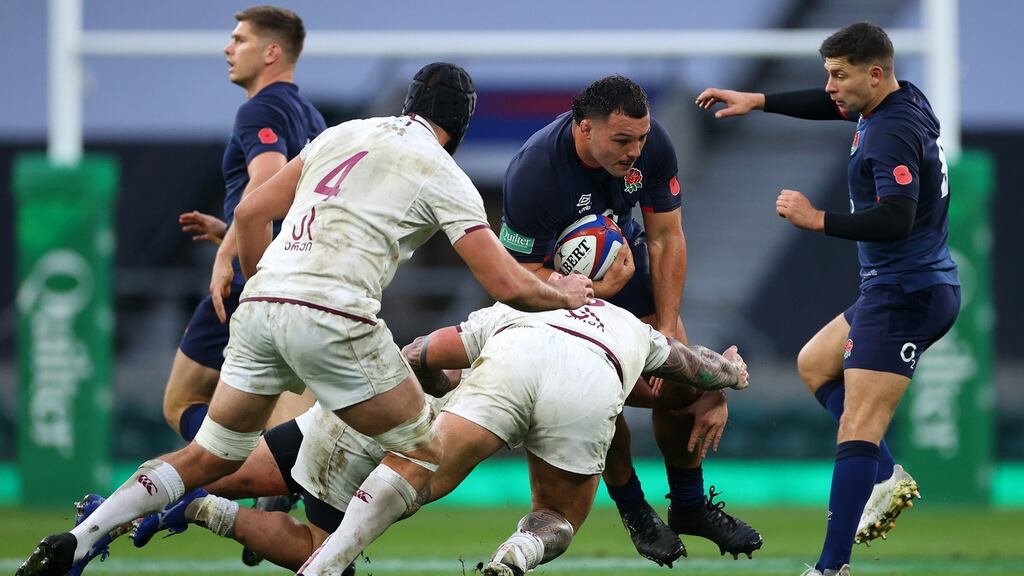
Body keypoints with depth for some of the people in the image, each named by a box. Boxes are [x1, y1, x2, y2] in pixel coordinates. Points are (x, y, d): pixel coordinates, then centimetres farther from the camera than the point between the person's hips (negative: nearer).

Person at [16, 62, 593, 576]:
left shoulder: (344, 134, 22)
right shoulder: (444, 175, 6)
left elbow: (251, 213, 21)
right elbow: (507, 286, 3)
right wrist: (564, 294, 22)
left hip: (260, 302, 6)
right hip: (333, 316, -6)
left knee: (214, 456, 19)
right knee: (422, 451, 10)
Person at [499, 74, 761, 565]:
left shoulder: (652, 145, -23)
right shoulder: (532, 173, -36)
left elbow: (666, 238, -13)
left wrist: (668, 329, -17)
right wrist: (598, 289, -40)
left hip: (625, 257, 4)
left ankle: (689, 505, 16)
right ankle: (633, 510, 3)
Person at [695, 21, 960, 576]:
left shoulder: (893, 134, -22)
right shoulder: (905, 99, 9)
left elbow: (895, 221, -32)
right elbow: (831, 105, 29)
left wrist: (818, 219, -24)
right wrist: (756, 101, 28)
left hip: (905, 295, -11)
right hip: (894, 288, 11)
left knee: (858, 428, -16)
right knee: (814, 363, 27)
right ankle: (888, 477, 14)